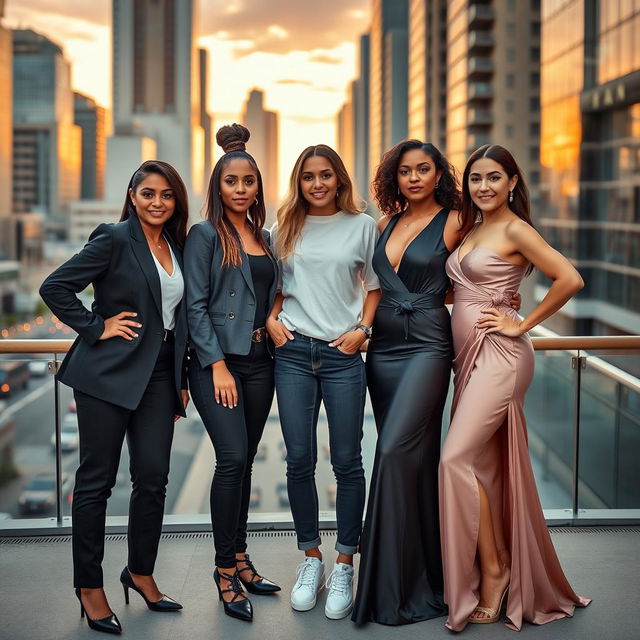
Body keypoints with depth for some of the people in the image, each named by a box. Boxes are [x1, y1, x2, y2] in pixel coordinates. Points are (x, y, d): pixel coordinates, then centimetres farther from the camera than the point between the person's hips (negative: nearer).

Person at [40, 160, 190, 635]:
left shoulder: (177, 246, 12)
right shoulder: (114, 239, -7)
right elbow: (55, 288, -10)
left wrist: (182, 380, 16)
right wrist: (95, 328, -11)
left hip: (159, 375, 6)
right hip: (109, 374, -6)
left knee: (153, 478, 5)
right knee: (97, 479, 2)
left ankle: (141, 573, 23)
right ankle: (89, 587, 12)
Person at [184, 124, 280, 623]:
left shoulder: (264, 237, 15)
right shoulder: (206, 234, -2)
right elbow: (196, 305, -8)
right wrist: (218, 366, -13)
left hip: (259, 361, 6)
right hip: (218, 361, -6)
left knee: (244, 461, 9)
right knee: (232, 457, -14)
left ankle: (239, 558, 19)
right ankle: (225, 568, -4)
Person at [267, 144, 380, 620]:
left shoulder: (362, 226, 5)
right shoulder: (286, 228, 11)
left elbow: (375, 286, 8)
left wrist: (363, 329, -5)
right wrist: (271, 318, 2)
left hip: (343, 354, -2)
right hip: (293, 352, 2)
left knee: (347, 462, 0)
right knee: (299, 460, 4)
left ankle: (344, 566, 12)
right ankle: (311, 558, 19)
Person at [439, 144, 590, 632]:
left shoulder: (515, 229, -9)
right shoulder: (471, 228, 16)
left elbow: (570, 280, -18)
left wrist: (523, 324, -12)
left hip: (499, 355, -8)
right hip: (470, 355, 9)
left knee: (457, 459, -14)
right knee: (482, 466, 9)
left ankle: (492, 571, -1)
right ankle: (498, 572, 19)